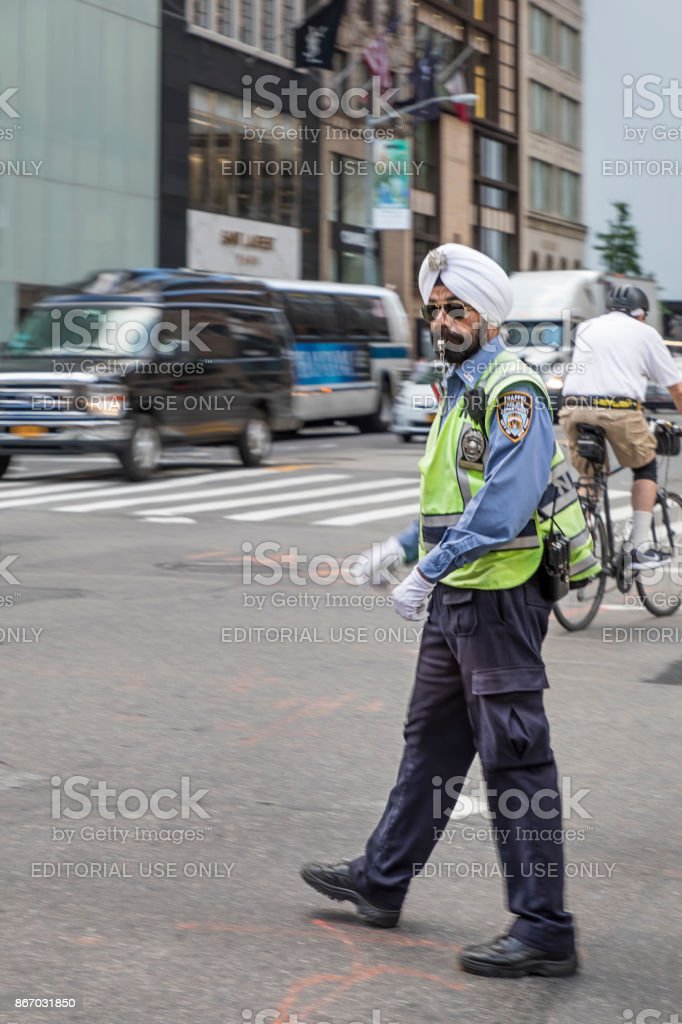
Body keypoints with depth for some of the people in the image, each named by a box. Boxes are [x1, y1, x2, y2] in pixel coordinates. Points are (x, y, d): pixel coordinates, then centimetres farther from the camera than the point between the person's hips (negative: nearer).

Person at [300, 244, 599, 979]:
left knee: (515, 762, -7)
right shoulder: (460, 389, 17)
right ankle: (381, 879, 30)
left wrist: (429, 570, -26)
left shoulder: (513, 391, -14)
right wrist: (404, 547, 17)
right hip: (454, 599, 10)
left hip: (497, 600, -10)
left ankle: (543, 929, -1)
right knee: (430, 744, 18)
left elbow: (505, 503, -26)